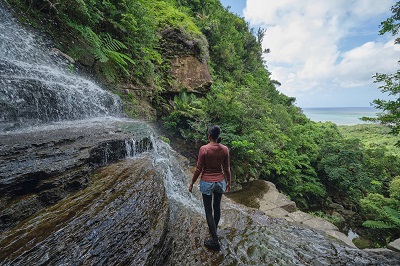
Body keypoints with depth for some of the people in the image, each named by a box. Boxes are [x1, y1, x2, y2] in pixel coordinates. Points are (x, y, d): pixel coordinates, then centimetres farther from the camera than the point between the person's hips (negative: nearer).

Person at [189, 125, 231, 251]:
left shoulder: (204, 149, -20)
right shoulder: (225, 149, -9)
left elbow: (198, 169, -14)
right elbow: (227, 169, -2)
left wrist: (192, 183, 0)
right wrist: (228, 182, 14)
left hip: (207, 183, -4)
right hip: (220, 182, 4)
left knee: (208, 210, 12)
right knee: (217, 206, 25)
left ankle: (215, 242, 21)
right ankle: (214, 230, 49)